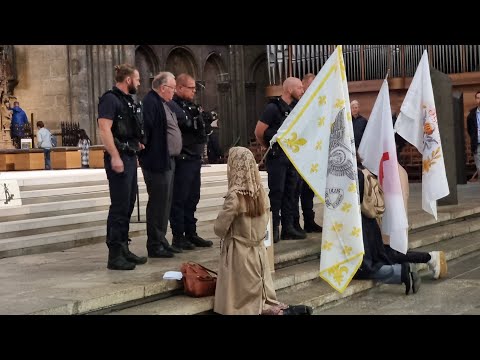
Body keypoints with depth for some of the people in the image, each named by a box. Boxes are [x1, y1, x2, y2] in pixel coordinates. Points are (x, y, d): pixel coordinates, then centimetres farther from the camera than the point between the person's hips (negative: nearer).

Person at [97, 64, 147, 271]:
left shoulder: (129, 101, 18)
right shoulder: (110, 99, -10)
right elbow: (104, 129, -19)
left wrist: (139, 144, 17)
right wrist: (115, 157, -25)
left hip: (130, 157, 10)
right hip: (119, 158, -10)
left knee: (128, 205, 13)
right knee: (119, 207, -8)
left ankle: (123, 249, 21)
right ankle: (114, 255, -4)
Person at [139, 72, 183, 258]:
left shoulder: (162, 103, 17)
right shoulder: (150, 102, -15)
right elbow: (146, 129, -24)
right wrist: (146, 151, -21)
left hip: (168, 161, 10)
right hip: (158, 161, -10)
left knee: (164, 203, 15)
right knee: (158, 203, -5)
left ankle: (161, 241, 23)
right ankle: (155, 246, 1)